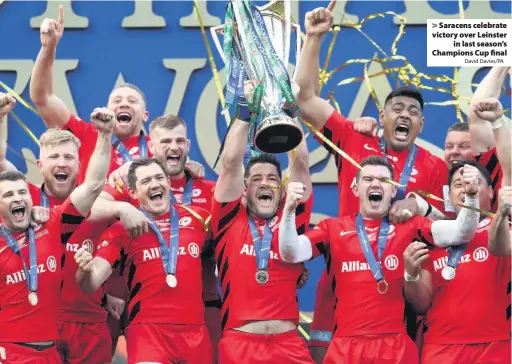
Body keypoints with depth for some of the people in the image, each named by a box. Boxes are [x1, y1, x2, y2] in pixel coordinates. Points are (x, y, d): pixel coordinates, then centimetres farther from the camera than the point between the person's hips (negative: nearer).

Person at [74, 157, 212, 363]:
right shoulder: (121, 230, 1)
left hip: (195, 330, 3)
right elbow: (91, 284, -7)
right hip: (147, 328, -3)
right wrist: (86, 271, -28)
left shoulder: (197, 218, 9)